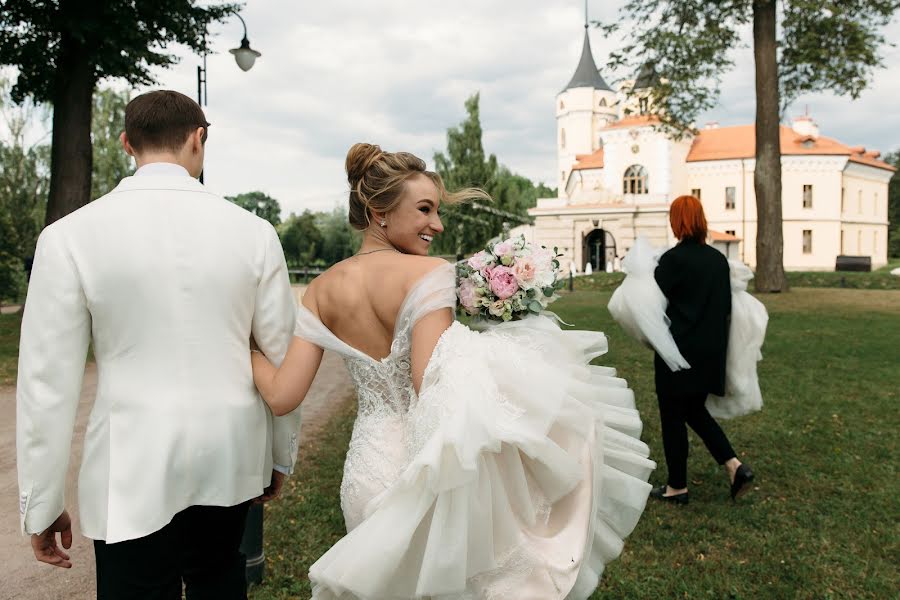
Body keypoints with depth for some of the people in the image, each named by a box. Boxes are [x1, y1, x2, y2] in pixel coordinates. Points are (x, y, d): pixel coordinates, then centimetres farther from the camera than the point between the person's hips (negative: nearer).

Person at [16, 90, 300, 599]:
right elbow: (285, 357, 0)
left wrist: (43, 505, 4)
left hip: (134, 473, -2)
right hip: (231, 461, 2)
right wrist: (281, 457, 14)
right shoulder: (252, 231, -5)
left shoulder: (69, 236, -9)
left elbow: (48, 383, -7)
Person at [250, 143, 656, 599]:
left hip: (365, 469, 5)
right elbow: (434, 390, -26)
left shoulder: (321, 290, 0)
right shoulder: (428, 273, -17)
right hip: (430, 468, -5)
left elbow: (282, 396, -4)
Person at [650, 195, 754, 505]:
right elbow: (726, 307, 10)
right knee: (696, 410, 21)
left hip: (679, 351, -7)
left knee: (673, 417, 6)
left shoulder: (673, 259, -15)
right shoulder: (718, 259, 4)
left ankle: (677, 487, 16)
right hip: (712, 350, 7)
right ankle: (735, 466, 10)